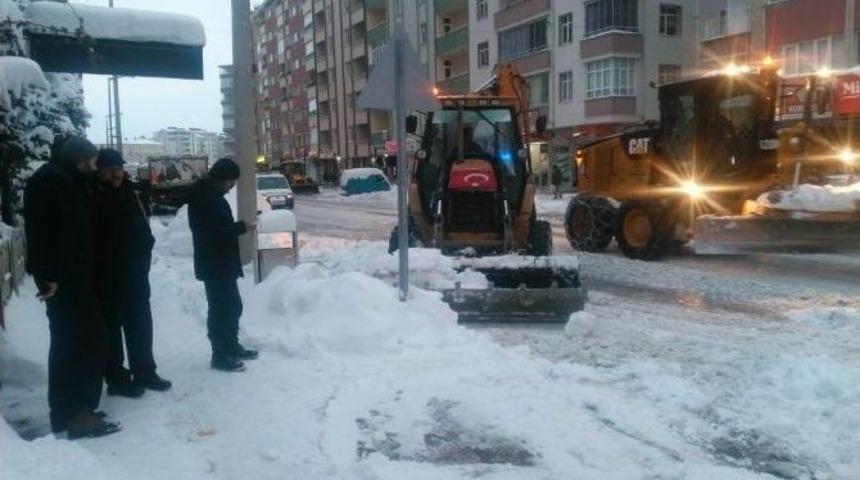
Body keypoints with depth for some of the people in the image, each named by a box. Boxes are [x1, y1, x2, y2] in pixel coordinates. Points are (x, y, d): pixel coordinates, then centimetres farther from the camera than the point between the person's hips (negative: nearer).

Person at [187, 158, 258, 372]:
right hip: (214, 264, -10)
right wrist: (241, 228, -18)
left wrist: (238, 227, 4)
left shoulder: (212, 194, 13)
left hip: (223, 263, 10)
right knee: (220, 308, -3)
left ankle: (232, 347, 31)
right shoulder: (204, 197, -19)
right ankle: (220, 355, 6)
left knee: (232, 305, 18)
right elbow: (212, 232, -26)